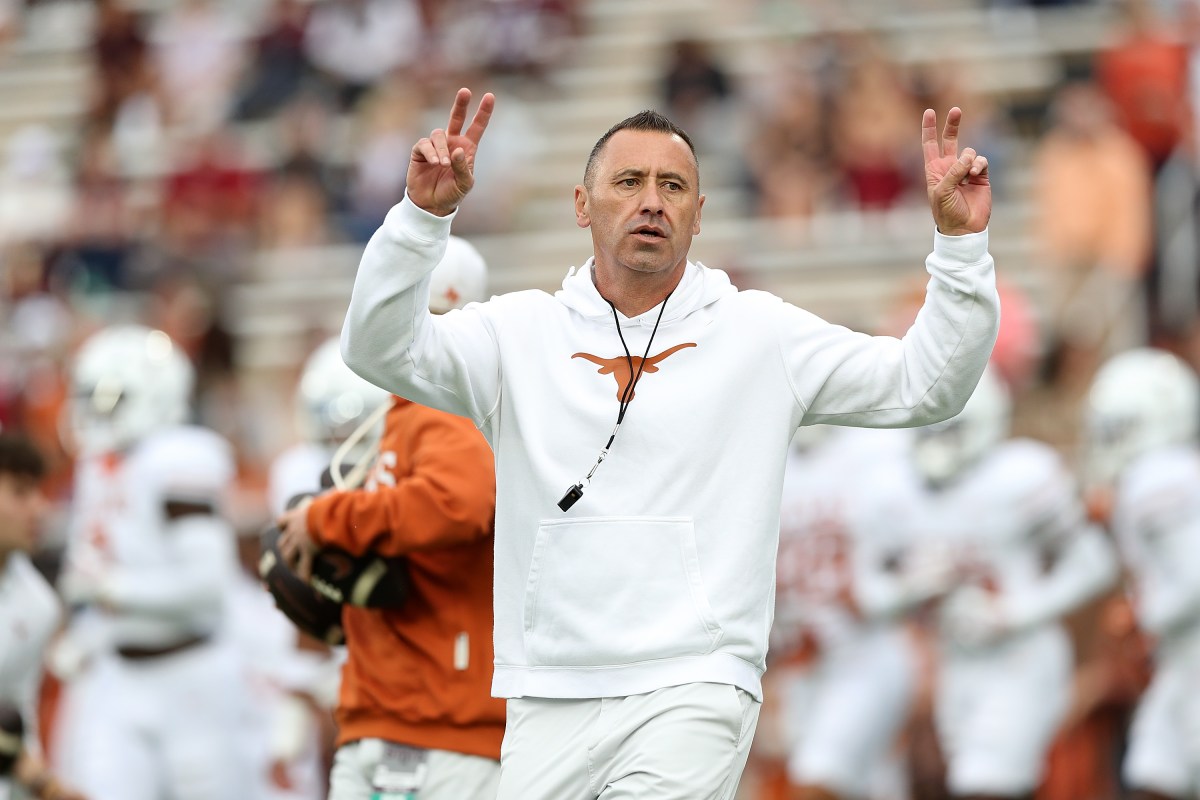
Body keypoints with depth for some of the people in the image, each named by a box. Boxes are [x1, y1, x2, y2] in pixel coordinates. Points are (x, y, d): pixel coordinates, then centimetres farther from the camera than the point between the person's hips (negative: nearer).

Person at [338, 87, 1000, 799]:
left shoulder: (761, 334, 8)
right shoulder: (522, 333, 10)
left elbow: (926, 386, 7)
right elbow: (382, 350, -2)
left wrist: (960, 241, -5)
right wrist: (425, 213, -14)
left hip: (690, 693, -2)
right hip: (549, 704, 2)